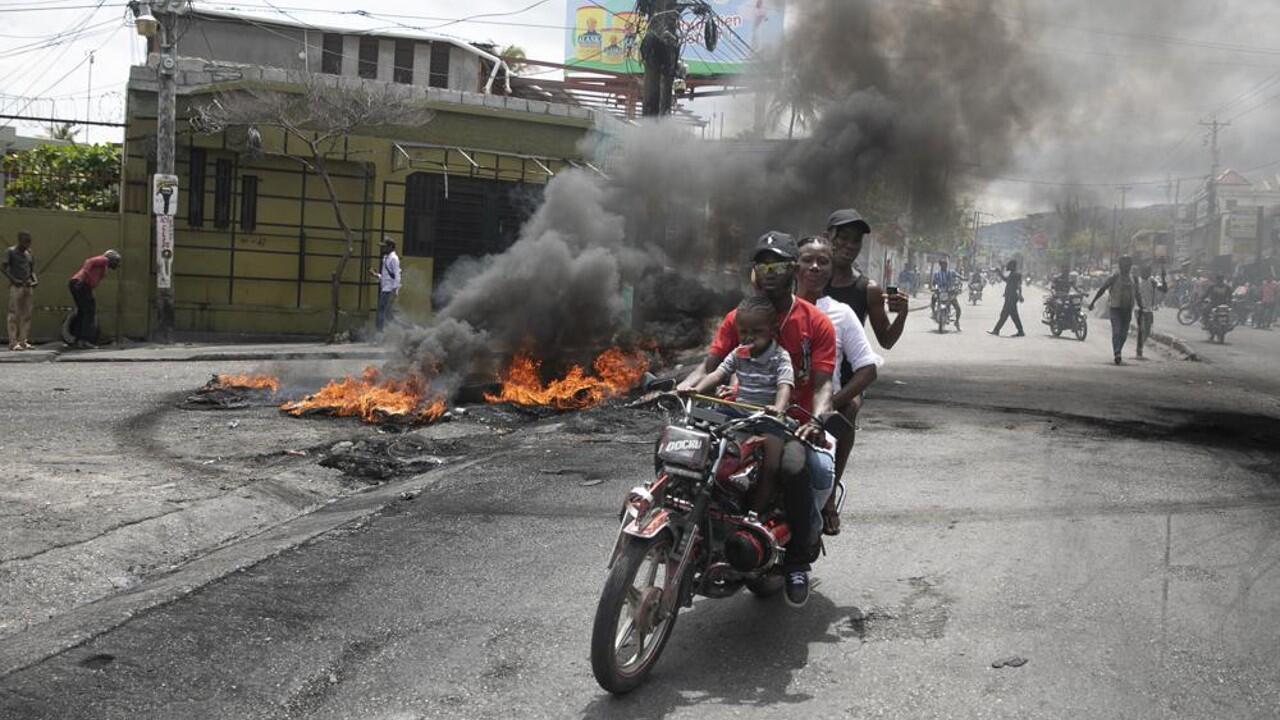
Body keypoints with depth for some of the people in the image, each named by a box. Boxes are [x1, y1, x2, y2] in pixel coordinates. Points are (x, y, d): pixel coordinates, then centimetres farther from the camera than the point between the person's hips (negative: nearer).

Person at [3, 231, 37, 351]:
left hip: (28, 286, 6)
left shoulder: (29, 253, 14)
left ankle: (24, 341, 8)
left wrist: (35, 280, 1)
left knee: (26, 314, 4)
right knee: (14, 314, -5)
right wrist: (14, 280, -16)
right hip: (16, 287, -6)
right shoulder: (11, 252, -3)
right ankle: (13, 342, -4)